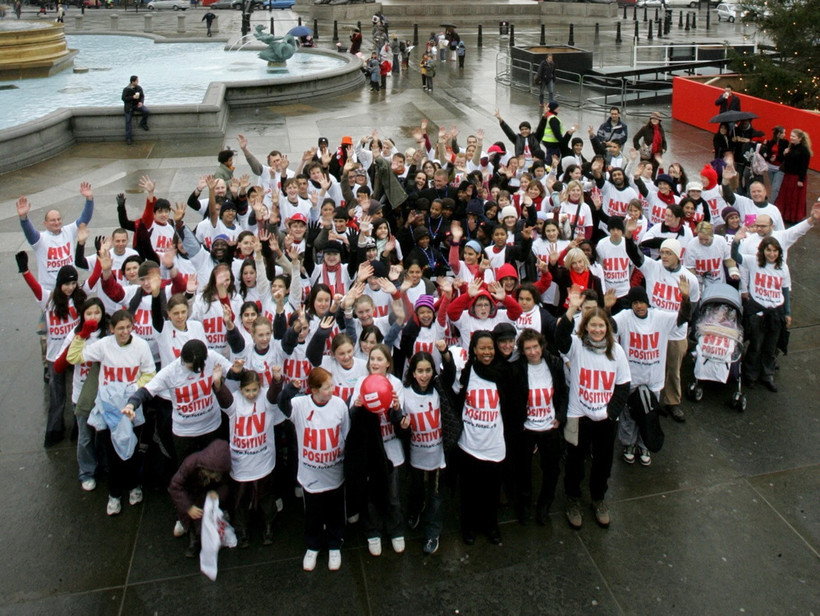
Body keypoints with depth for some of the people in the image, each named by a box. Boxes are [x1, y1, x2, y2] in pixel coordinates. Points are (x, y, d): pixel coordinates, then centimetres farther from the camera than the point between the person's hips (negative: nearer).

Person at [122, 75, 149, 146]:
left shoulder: (139, 88, 0)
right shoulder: (126, 89, -10)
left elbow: (142, 96, 5)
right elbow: (124, 98, -12)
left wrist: (141, 102, -15)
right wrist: (133, 97, -23)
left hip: (137, 105, 3)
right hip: (129, 106, -3)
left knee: (146, 111, -25)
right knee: (128, 121, -9)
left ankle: (142, 124, 3)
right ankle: (128, 138, -4)